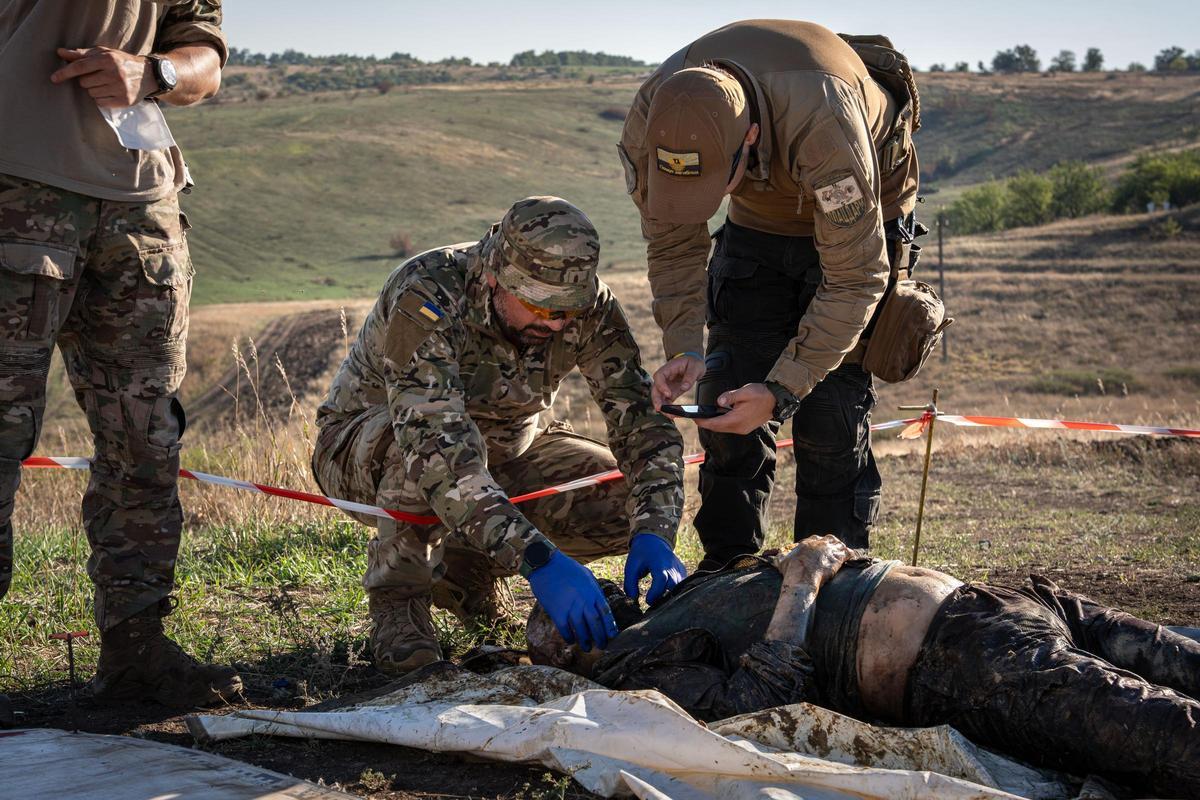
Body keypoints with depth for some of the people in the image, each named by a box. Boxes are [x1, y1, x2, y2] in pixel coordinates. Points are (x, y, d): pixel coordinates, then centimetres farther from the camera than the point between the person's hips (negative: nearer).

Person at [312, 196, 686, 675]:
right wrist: (537, 558, -55)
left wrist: (654, 534, -36)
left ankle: (464, 562, 5)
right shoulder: (425, 298, -35)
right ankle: (396, 593, -16)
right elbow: (436, 441, -46)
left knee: (633, 503, -14)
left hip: (500, 451, 5)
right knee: (427, 446, -40)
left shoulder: (588, 306, -19)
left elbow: (641, 418, -19)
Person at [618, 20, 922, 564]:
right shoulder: (651, 121, -29)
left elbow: (855, 278, -36)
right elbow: (672, 244, -12)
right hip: (759, 227, 5)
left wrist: (783, 389, -39)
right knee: (727, 402, -2)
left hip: (859, 224, -4)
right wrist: (683, 350, -25)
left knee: (829, 411, -13)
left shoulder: (823, 119, -44)